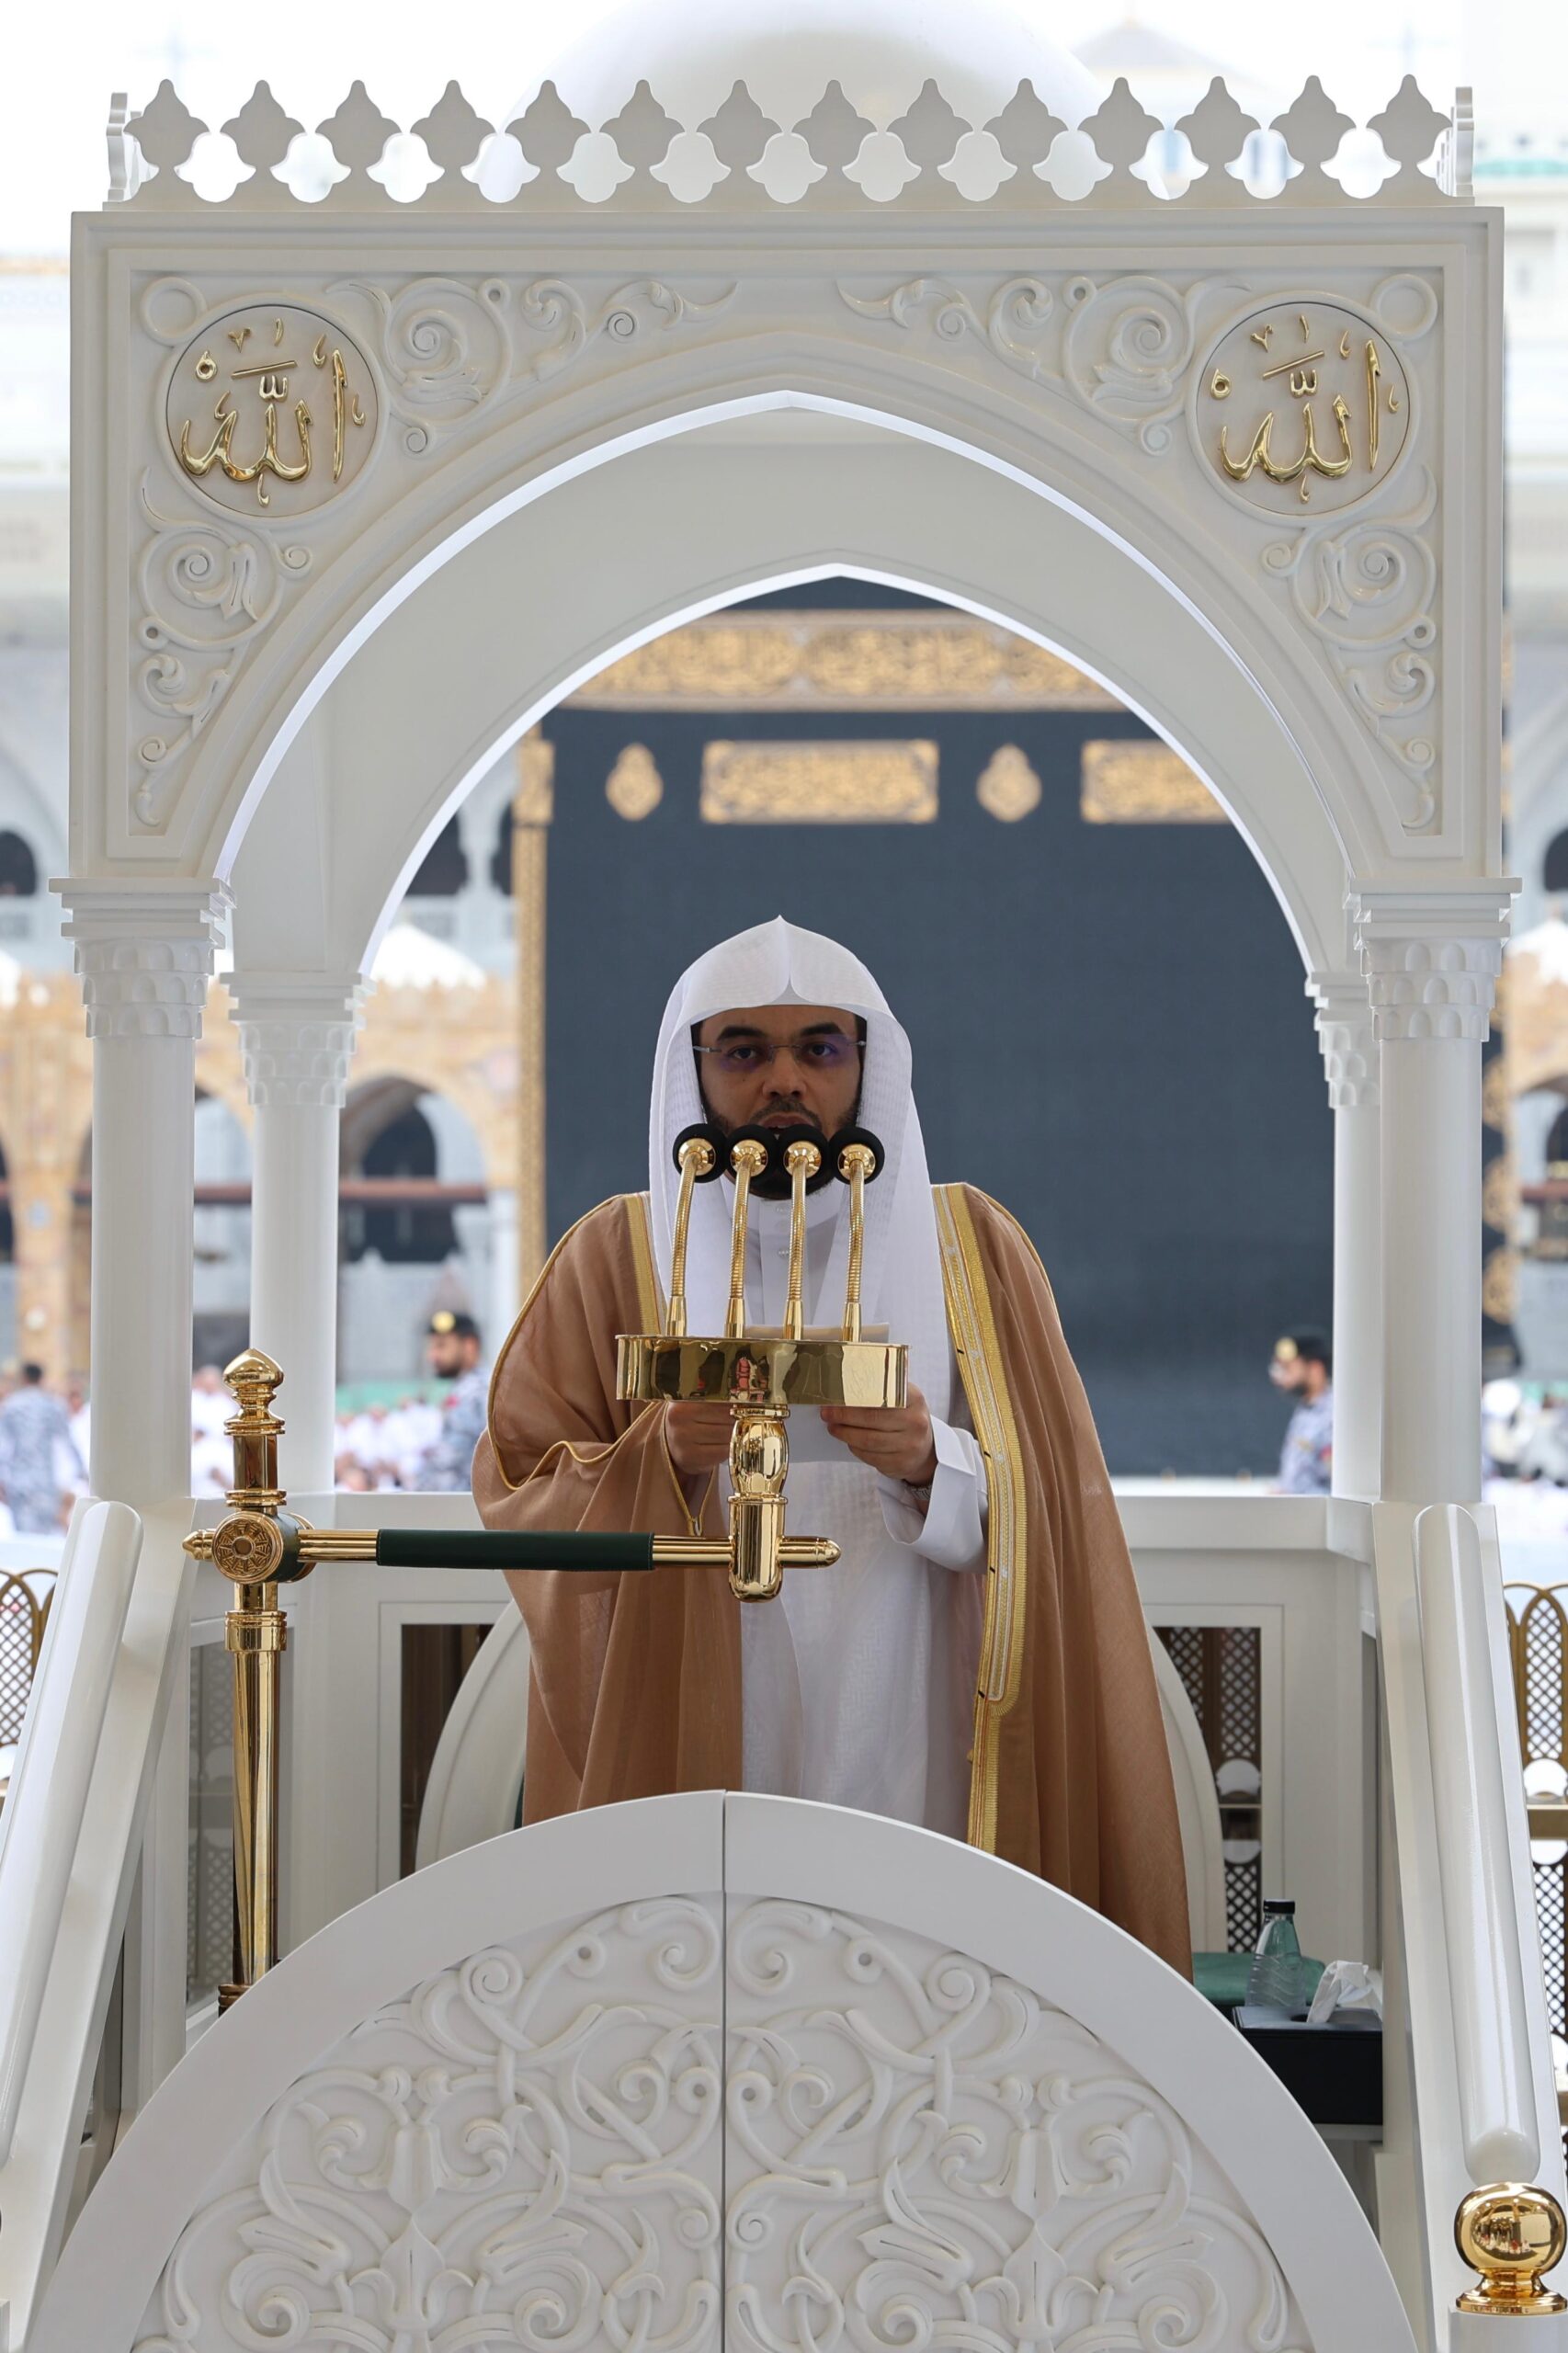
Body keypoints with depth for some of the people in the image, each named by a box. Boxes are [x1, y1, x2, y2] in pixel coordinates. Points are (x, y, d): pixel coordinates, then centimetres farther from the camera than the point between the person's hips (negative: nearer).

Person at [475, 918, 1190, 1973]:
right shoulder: (616, 1258, 8)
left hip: (917, 1768, 0)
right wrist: (666, 1457, -17)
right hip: (694, 1767, 0)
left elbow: (1052, 1511, 5)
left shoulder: (972, 1246, 9)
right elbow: (517, 1491, 1)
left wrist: (933, 1466, -15)